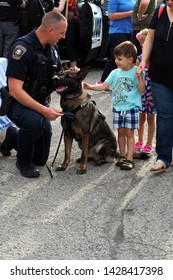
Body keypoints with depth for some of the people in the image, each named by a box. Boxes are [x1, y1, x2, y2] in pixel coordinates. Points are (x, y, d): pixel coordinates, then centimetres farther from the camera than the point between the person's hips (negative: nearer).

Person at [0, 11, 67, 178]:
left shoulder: (51, 47, -2)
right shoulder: (22, 48, -26)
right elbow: (14, 90, -31)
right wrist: (44, 110, -36)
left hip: (40, 102, 7)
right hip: (18, 103, -7)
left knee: (41, 159, 7)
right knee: (33, 120, -41)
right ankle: (23, 162, -14)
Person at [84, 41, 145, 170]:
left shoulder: (136, 72, -9)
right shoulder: (115, 73, 4)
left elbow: (142, 90, -13)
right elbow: (103, 86, 6)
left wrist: (139, 77, -27)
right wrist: (90, 87, -6)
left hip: (131, 108, -4)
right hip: (117, 107, 5)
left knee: (129, 133, -1)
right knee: (121, 132, 11)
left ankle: (129, 158, 3)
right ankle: (122, 156, 22)